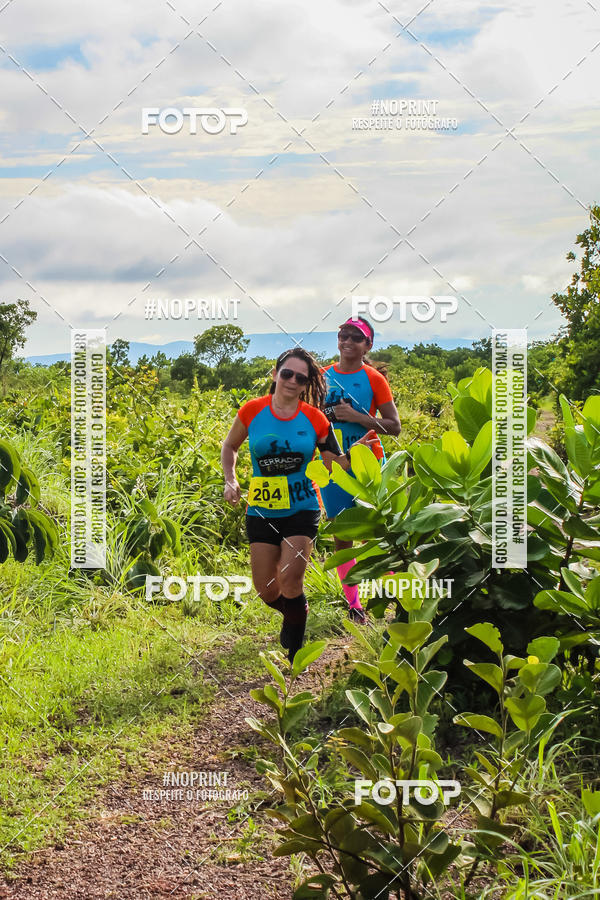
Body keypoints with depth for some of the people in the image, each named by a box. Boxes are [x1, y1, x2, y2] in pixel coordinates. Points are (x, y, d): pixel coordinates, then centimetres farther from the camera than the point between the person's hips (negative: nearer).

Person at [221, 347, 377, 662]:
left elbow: (335, 464, 2)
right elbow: (230, 446, 13)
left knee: (289, 580, -16)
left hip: (301, 509, -2)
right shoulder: (252, 411, -4)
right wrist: (230, 480, -1)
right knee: (266, 591, 3)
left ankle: (295, 655, 4)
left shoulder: (314, 419, -4)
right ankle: (297, 612, 39)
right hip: (262, 511, 2)